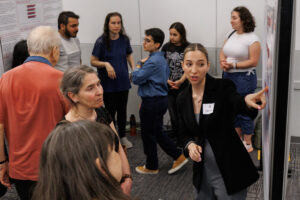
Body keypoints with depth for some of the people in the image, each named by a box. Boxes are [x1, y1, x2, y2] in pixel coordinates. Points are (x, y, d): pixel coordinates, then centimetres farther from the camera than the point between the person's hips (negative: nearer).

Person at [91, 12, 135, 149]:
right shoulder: (101, 41, -12)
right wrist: (106, 64, -24)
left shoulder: (124, 39, -1)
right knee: (110, 111, 7)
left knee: (122, 110, 15)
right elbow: (93, 61, -7)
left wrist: (134, 69, 2)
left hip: (123, 82, 4)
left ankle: (122, 136, 33)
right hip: (108, 84, -4)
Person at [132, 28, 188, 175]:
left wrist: (140, 64, -4)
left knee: (148, 134, 6)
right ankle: (179, 156, 22)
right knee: (158, 133, 20)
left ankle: (151, 167, 22)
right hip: (161, 99, 9)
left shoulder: (153, 62, -22)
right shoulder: (161, 59, 10)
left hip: (152, 102, -9)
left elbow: (136, 79, -20)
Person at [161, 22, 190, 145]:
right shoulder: (166, 47, 6)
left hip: (183, 87, -3)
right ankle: (175, 139, 22)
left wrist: (180, 82, -18)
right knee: (173, 114, 9)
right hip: (169, 88, 3)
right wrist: (167, 80, -8)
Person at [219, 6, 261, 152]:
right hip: (228, 77, 7)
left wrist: (233, 65, -19)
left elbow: (253, 61, -15)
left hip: (244, 78, -7)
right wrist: (222, 62, -9)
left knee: (245, 112, 1)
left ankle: (248, 144, 15)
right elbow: (222, 53, 13)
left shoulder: (252, 39, -11)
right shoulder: (231, 35, 9)